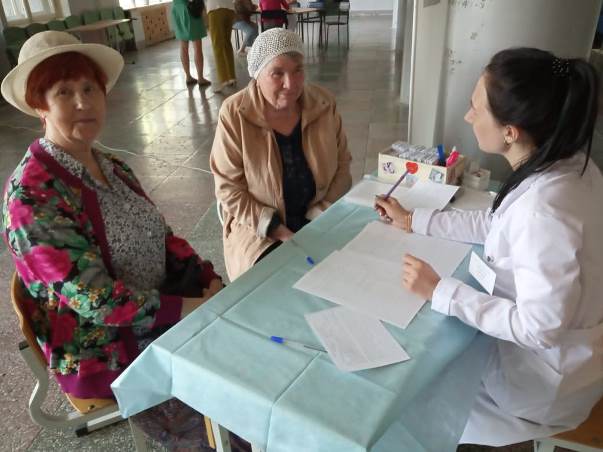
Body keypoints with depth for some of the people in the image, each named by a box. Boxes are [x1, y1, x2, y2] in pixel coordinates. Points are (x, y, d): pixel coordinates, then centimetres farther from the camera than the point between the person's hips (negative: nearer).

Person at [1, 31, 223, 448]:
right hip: (103, 351, -7)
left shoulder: (113, 168, 2)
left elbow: (164, 238, 6)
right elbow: (95, 300, -25)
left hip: (159, 309, 7)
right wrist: (194, 308, -24)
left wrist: (212, 283, -8)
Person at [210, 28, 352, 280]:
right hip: (260, 227, -3)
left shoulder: (323, 104, -5)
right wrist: (280, 231, -18)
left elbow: (342, 165, 3)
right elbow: (229, 188, -12)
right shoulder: (235, 114, -14)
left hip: (319, 218, 3)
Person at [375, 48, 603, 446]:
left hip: (547, 372, -7)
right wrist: (412, 220, 5)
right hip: (561, 345, 8)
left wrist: (440, 292, -26)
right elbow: (499, 224, 5)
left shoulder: (543, 208, -37)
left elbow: (540, 327, -31)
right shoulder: (565, 162, -9)